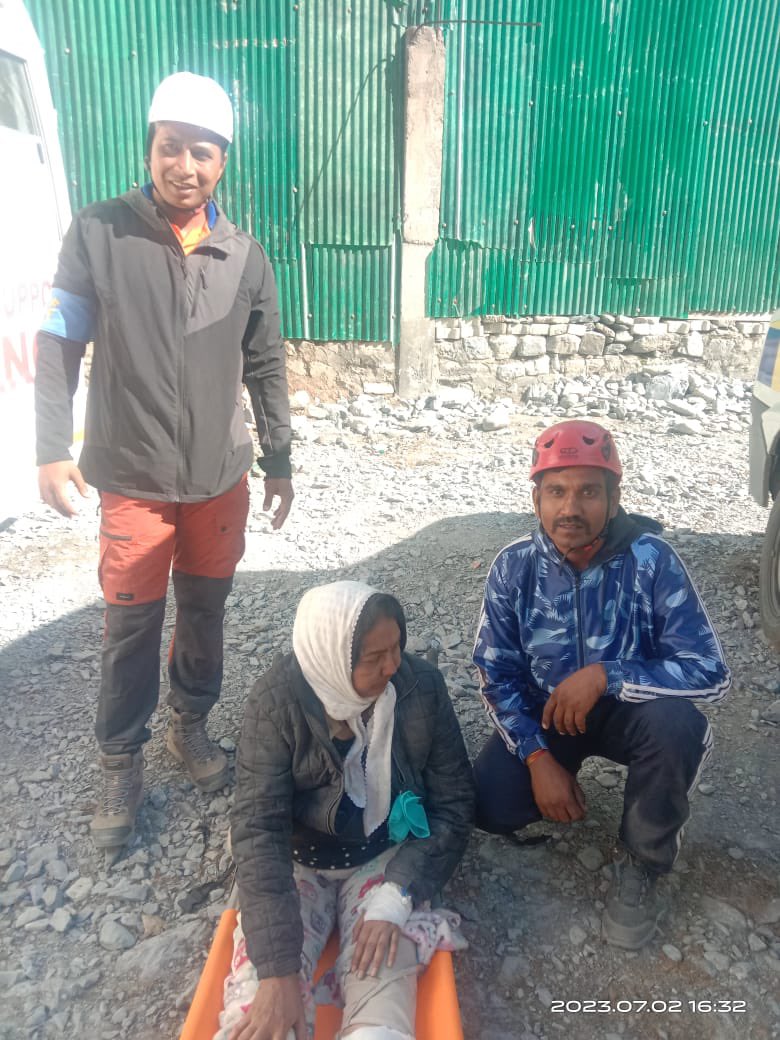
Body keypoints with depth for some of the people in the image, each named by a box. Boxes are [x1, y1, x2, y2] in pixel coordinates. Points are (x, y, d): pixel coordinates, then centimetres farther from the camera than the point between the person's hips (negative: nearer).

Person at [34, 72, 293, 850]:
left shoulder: (245, 256, 3)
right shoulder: (98, 233, -5)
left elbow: (265, 368, 8)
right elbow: (59, 344, -3)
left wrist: (278, 461, 9)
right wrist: (53, 450, -11)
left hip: (221, 479, 3)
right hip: (132, 481, -2)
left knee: (205, 614, 14)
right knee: (131, 628, 5)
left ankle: (191, 726, 37)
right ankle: (121, 766, 25)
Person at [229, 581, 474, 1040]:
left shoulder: (422, 685, -17)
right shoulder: (278, 700, -21)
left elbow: (454, 801, -9)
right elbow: (259, 828, -21)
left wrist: (397, 898, -20)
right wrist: (279, 971, -28)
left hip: (387, 857, 1)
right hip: (296, 861, 0)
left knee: (383, 981, -23)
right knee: (260, 993, -22)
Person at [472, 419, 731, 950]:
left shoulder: (652, 559, -23)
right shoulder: (514, 567, -16)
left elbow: (712, 673, -25)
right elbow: (497, 675, -9)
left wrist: (604, 675, -34)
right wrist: (538, 758, -20)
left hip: (629, 710, -1)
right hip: (544, 712, 2)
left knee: (676, 725, -34)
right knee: (491, 808, -19)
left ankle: (642, 865, -5)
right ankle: (560, 781, 18)